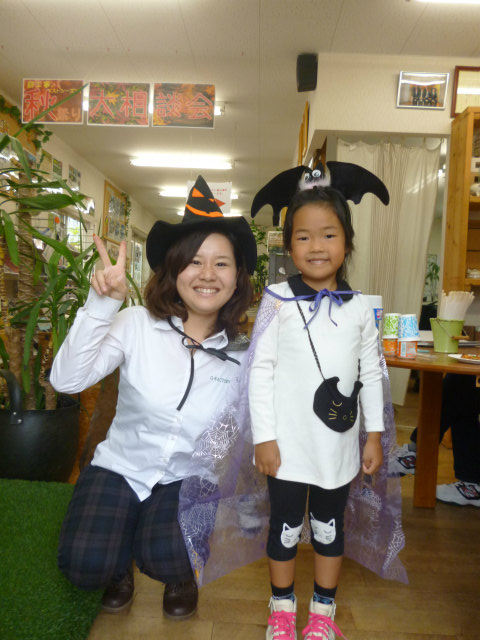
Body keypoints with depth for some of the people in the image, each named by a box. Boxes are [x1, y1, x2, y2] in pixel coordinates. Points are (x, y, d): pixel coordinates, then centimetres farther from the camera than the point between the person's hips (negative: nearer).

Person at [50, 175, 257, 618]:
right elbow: (68, 380, -23)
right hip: (120, 466, 0)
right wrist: (101, 304, -32)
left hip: (188, 479, 1)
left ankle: (178, 575, 18)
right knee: (85, 565, -18)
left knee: (167, 559, -22)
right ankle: (120, 566, 21)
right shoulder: (138, 323, -15)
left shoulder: (241, 351, -10)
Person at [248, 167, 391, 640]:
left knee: (329, 527, 19)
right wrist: (264, 437, -10)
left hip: (339, 443, 3)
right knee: (285, 526, 15)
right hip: (288, 443, -2)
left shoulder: (358, 307, 0)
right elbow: (261, 369, -9)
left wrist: (375, 434, 6)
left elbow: (371, 373, 6)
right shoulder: (277, 300, -9)